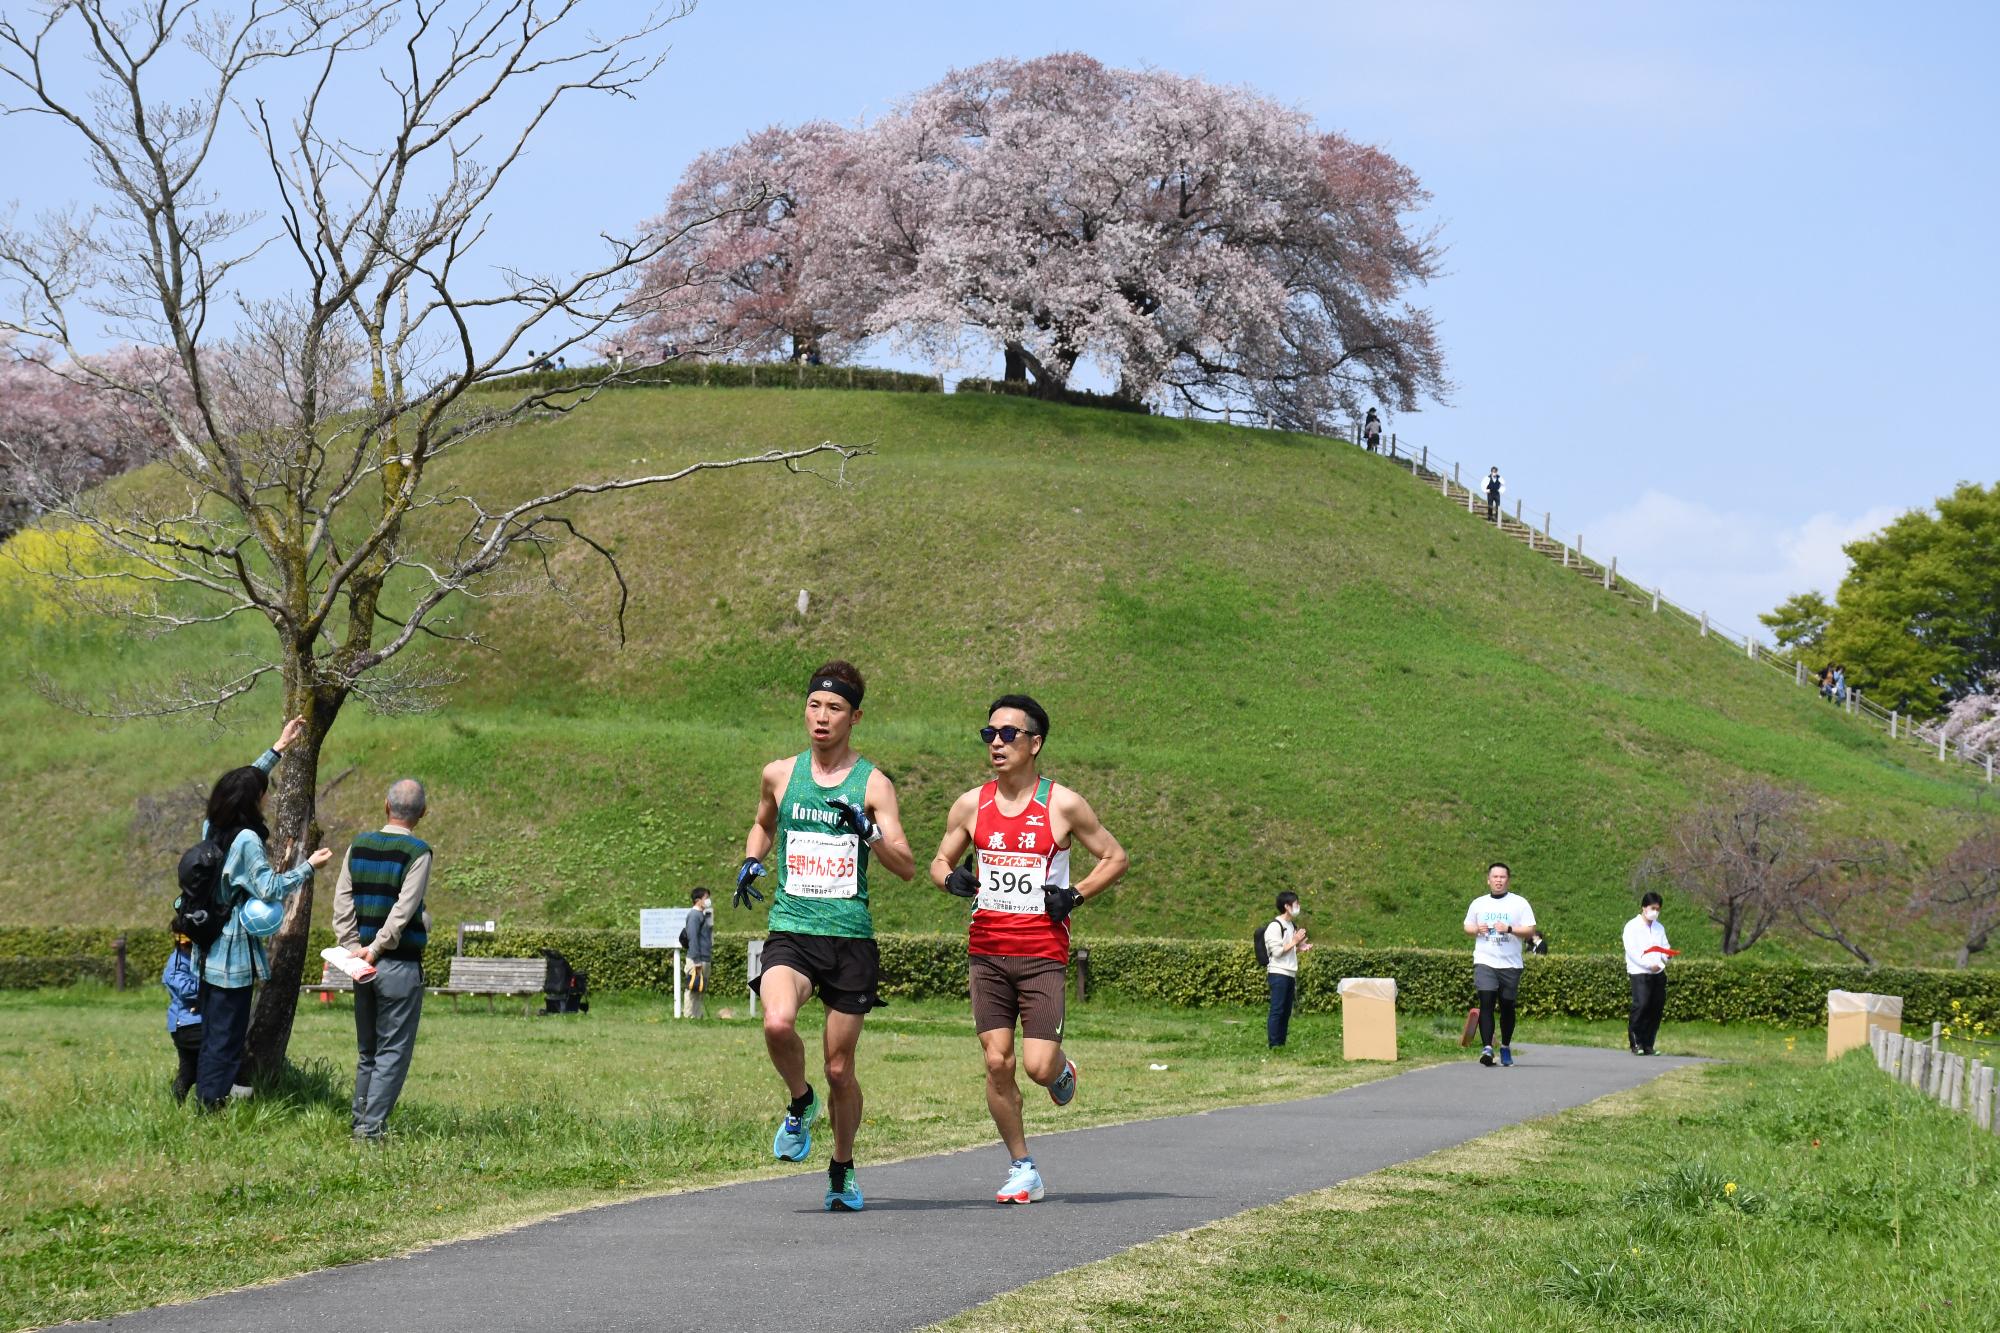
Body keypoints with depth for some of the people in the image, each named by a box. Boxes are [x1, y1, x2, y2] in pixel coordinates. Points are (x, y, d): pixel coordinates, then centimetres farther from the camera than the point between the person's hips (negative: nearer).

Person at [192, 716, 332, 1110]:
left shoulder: (212, 827, 7)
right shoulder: (246, 840, -18)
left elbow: (243, 785, 21)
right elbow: (270, 889, -21)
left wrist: (279, 748, 24)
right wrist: (308, 866, -11)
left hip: (208, 954, 9)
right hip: (234, 954, -9)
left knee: (210, 1036, 14)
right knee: (226, 1039, -3)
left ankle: (203, 1103, 19)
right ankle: (213, 1105, -1)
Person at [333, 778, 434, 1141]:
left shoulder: (358, 846, 7)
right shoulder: (417, 852, -10)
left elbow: (342, 903, 3)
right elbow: (403, 910, -15)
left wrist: (354, 948, 0)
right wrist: (376, 949, -10)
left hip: (364, 964, 6)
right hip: (401, 965, -6)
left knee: (367, 1051, 16)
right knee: (393, 1052, -1)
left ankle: (359, 1121, 18)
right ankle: (371, 1127, -5)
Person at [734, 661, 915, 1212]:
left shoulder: (873, 784, 1)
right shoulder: (780, 774, 9)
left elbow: (907, 868, -5)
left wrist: (867, 831, -21)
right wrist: (751, 861, 10)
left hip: (851, 936, -1)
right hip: (791, 931, 1)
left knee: (840, 1069, 5)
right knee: (778, 1024, -29)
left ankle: (842, 1169, 29)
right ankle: (800, 1104, 2)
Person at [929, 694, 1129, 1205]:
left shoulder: (1063, 805, -3)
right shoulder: (970, 806, 5)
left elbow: (1114, 857, 7)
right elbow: (939, 861, 18)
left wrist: (1076, 895, -6)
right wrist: (951, 879, -5)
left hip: (1043, 954, -3)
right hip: (986, 952, 3)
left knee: (1038, 1065, -11)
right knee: (997, 1063, -3)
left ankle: (1063, 1069, 28)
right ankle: (1022, 1168, 11)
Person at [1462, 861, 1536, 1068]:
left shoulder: (1519, 903, 3)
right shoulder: (1478, 903, 11)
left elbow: (1530, 930, -2)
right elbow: (1467, 927, 21)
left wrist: (1509, 929, -17)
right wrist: (1477, 930, -2)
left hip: (1510, 964, -1)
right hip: (1484, 961, 1)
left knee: (1507, 1006, 7)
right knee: (1486, 1003, -14)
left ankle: (1506, 1048, 23)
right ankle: (1487, 1047, -20)